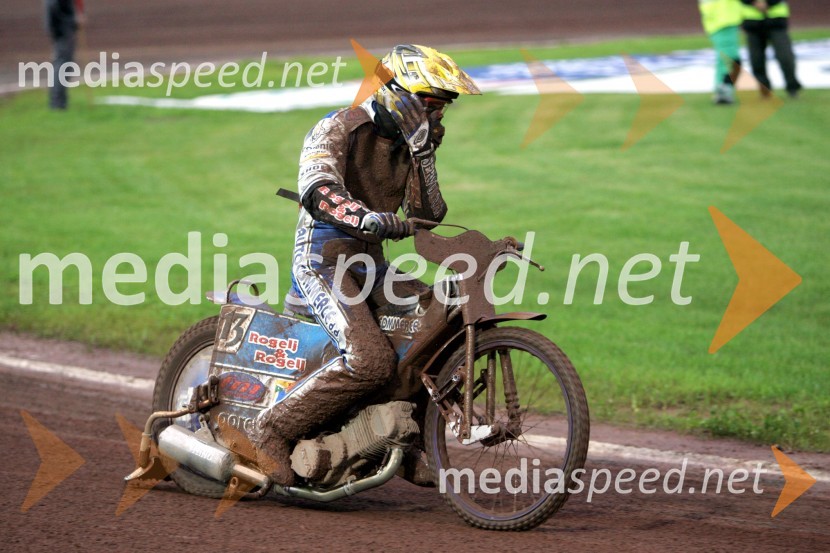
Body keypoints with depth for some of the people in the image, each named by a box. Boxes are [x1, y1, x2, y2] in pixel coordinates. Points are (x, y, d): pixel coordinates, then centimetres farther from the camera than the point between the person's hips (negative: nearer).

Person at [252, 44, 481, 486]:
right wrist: (367, 217, -45)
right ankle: (274, 428, -17)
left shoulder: (409, 145, 14)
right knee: (370, 361, -28)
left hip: (369, 263, 8)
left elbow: (428, 215, 4)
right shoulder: (339, 128, -9)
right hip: (323, 256, -8)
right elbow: (317, 191, -28)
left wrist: (423, 155, -7)